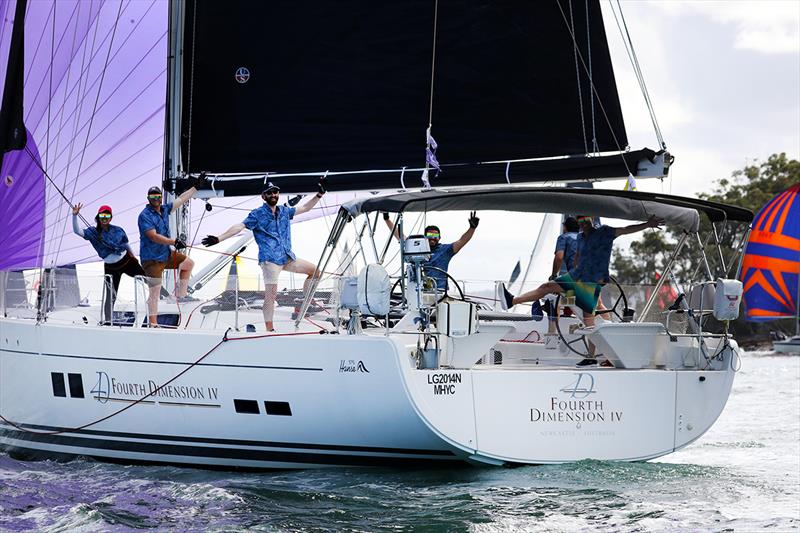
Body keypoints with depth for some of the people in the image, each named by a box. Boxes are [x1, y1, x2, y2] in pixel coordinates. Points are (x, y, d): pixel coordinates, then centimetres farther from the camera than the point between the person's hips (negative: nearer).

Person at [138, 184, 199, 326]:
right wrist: (174, 241, -32)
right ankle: (153, 324, -3)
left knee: (189, 263, 14)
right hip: (152, 259, -8)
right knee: (154, 292, -8)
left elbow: (181, 199, 17)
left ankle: (180, 295, 20)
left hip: (166, 254, 8)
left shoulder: (164, 209, 7)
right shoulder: (145, 215, -16)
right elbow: (154, 236, -26)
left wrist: (196, 187, 20)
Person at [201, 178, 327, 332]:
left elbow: (305, 208, 24)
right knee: (271, 294, -18)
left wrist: (320, 194, 15)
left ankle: (299, 310, 12)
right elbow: (239, 226, -7)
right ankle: (269, 330, -18)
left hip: (287, 258, 7)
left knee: (315, 271, 9)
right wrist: (218, 238, -17)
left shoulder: (284, 211, 17)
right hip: (270, 260, -7)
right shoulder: (258, 214, 0)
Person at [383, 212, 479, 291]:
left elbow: (461, 242, 0)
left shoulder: (445, 250, 12)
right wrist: (387, 219, 18)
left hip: (439, 290, -2)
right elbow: (399, 237, 20)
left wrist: (472, 228, -16)